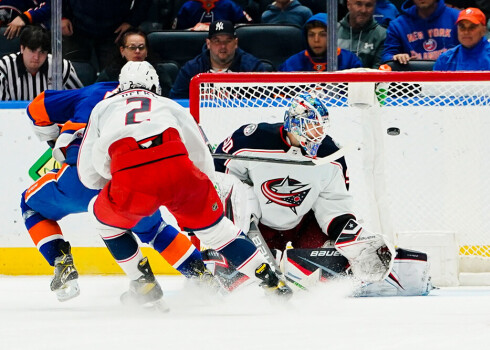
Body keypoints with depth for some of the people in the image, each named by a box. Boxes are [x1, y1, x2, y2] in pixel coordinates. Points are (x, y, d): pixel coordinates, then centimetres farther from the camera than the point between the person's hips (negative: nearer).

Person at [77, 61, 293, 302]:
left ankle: (143, 284, 25)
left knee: (105, 217, 30)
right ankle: (272, 283, 17)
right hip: (177, 171, 1)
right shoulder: (170, 106, 34)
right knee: (213, 225, 22)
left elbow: (88, 175, 29)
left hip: (130, 181, -1)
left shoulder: (103, 108, 34)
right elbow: (204, 164, 31)